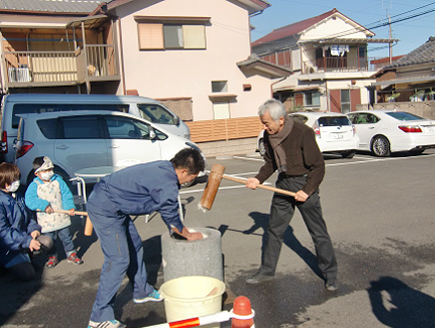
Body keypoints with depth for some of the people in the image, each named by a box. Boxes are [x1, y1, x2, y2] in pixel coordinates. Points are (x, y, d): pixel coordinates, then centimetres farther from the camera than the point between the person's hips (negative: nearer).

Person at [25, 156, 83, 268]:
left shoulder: (58, 181, 0)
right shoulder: (34, 185, -4)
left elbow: (67, 195, -1)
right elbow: (29, 200, -13)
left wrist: (70, 207, -15)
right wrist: (44, 206, -22)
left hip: (62, 218, 1)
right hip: (46, 220, -1)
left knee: (66, 237, 9)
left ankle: (71, 254, 24)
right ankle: (52, 256, 30)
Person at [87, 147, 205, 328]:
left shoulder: (164, 169, 5)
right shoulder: (166, 184, -24)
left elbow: (167, 211, 18)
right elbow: (171, 218, -10)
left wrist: (179, 230, 20)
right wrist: (189, 235, 6)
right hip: (105, 209, -11)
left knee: (135, 246, 19)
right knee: (118, 260, -8)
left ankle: (142, 292, 36)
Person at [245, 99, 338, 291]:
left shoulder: (303, 133, -21)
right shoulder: (269, 135, -2)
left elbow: (318, 166, -16)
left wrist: (307, 190, -19)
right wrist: (259, 179, -3)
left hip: (304, 183, -6)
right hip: (283, 184, 6)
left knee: (318, 232, 1)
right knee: (274, 229, 12)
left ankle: (330, 274, 17)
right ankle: (267, 271, 26)